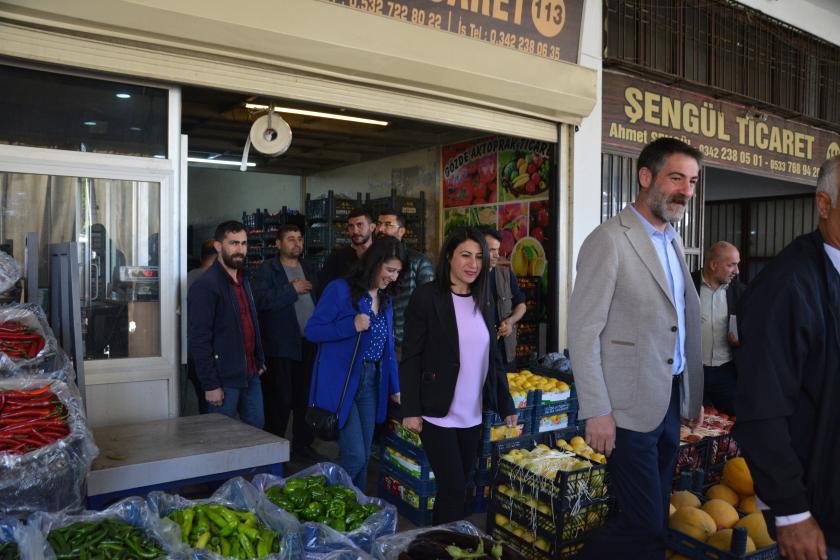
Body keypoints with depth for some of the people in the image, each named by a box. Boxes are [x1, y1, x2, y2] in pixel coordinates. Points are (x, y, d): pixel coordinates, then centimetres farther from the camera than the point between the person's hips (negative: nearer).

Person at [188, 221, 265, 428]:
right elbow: (199, 340, -16)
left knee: (257, 427, 14)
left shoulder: (243, 279, 12)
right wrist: (210, 385, -17)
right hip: (224, 380, -7)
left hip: (251, 375, 7)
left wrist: (260, 361, 13)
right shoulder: (205, 286, -14)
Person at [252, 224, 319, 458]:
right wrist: (292, 289, -15)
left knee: (306, 396, 13)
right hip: (280, 345, -5)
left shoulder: (310, 269, 15)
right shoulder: (267, 270, -3)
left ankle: (303, 443, 26)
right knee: (280, 399, 0)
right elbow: (261, 300, -19)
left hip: (310, 343, 6)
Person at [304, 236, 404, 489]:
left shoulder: (385, 298, 11)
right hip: (341, 382, -6)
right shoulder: (340, 289, -9)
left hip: (372, 382, 6)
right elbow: (311, 330, -10)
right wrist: (352, 326, -22)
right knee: (355, 456, -8)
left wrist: (395, 388, 14)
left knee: (364, 457, 12)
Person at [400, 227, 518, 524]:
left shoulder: (482, 301, 9)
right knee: (453, 488, -4)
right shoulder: (427, 296, -8)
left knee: (459, 485, 13)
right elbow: (410, 358, -9)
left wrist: (506, 405, 12)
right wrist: (410, 410, -13)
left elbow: (492, 358, 14)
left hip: (472, 415, 6)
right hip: (438, 414, -5)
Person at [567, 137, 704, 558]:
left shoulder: (673, 242, 13)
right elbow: (583, 332, -16)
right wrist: (597, 412, -18)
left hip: (671, 399, 8)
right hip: (631, 406, -8)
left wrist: (693, 393, 14)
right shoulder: (609, 240, -13)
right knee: (645, 526, -3)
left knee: (655, 519, 16)